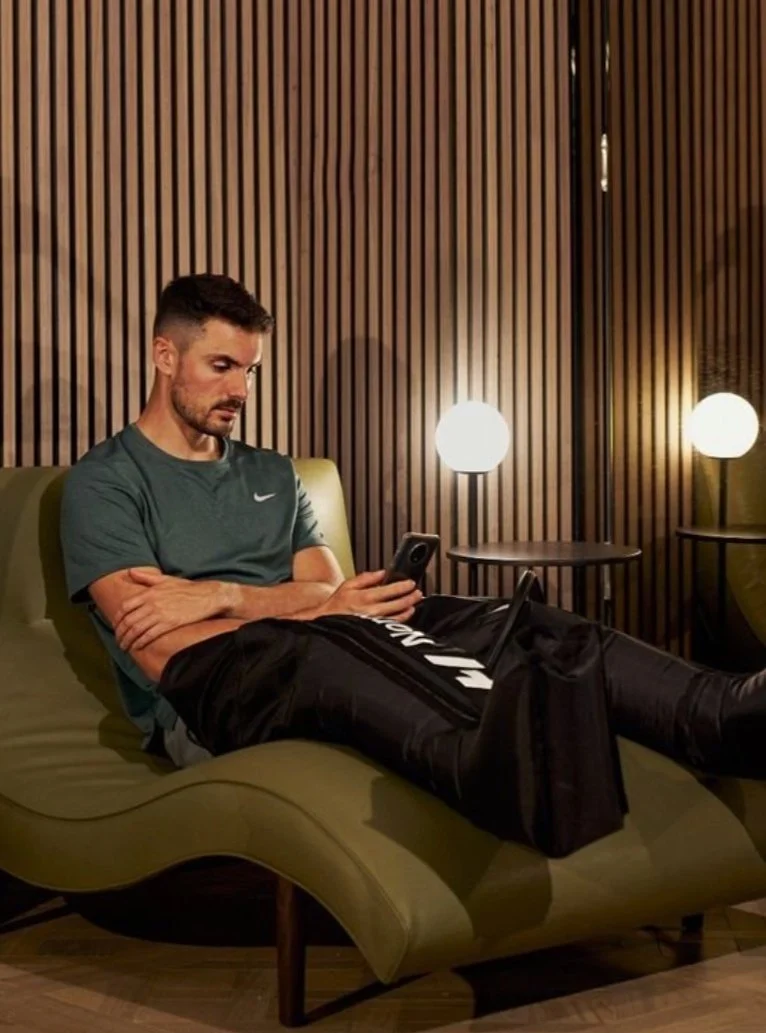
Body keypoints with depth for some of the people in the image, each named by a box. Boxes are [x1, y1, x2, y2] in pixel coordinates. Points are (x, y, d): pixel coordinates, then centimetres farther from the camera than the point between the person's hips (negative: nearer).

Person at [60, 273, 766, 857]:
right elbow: (163, 648, -8)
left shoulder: (273, 475, 25)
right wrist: (315, 607, -13)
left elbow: (329, 589, 9)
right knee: (318, 647, -42)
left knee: (525, 625, -17)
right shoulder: (104, 482, 7)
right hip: (203, 698, -6)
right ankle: (493, 770, -72)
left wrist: (221, 595, -9)